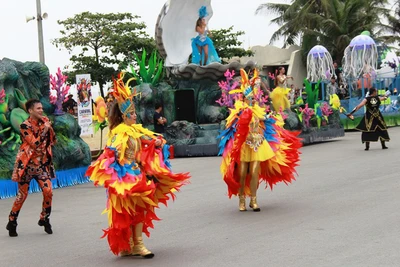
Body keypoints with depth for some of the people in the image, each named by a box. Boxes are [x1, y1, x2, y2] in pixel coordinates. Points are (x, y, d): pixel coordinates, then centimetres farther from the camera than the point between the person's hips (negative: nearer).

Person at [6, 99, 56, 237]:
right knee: (22, 194, 1)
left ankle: (44, 219, 13)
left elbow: (53, 140, 6)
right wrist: (45, 129, -20)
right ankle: (12, 223, 16)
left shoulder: (45, 121, 5)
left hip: (42, 163, 5)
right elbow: (35, 144, -19)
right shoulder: (25, 126, -12)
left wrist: (50, 127, -9)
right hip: (27, 163, -5)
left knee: (48, 192, -7)